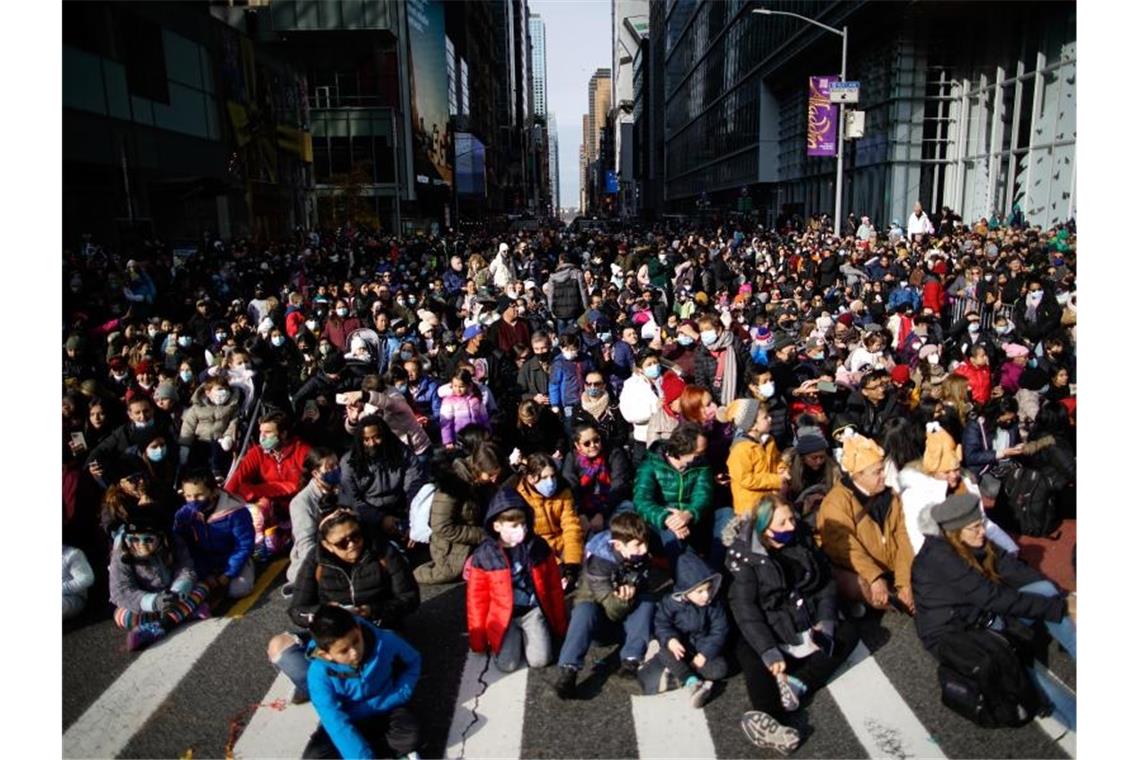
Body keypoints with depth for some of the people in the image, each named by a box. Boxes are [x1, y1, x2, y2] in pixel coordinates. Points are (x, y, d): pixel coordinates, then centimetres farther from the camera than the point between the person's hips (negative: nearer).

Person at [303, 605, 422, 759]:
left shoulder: (384, 641, -24)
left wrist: (399, 696, -15)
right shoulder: (320, 673, -26)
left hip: (385, 711, 0)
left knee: (409, 735, -29)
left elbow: (413, 662, -3)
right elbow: (337, 723, -30)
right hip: (349, 721, 0)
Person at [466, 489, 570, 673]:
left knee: (540, 660, -13)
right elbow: (477, 598, -2)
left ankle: (527, 634, 18)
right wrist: (478, 639, 1)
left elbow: (554, 587, 4)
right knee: (507, 665, -15)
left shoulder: (539, 546, -6)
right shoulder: (484, 555, -11)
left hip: (533, 610, 1)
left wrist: (560, 624, 9)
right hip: (503, 616, -1)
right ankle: (515, 636, 16)